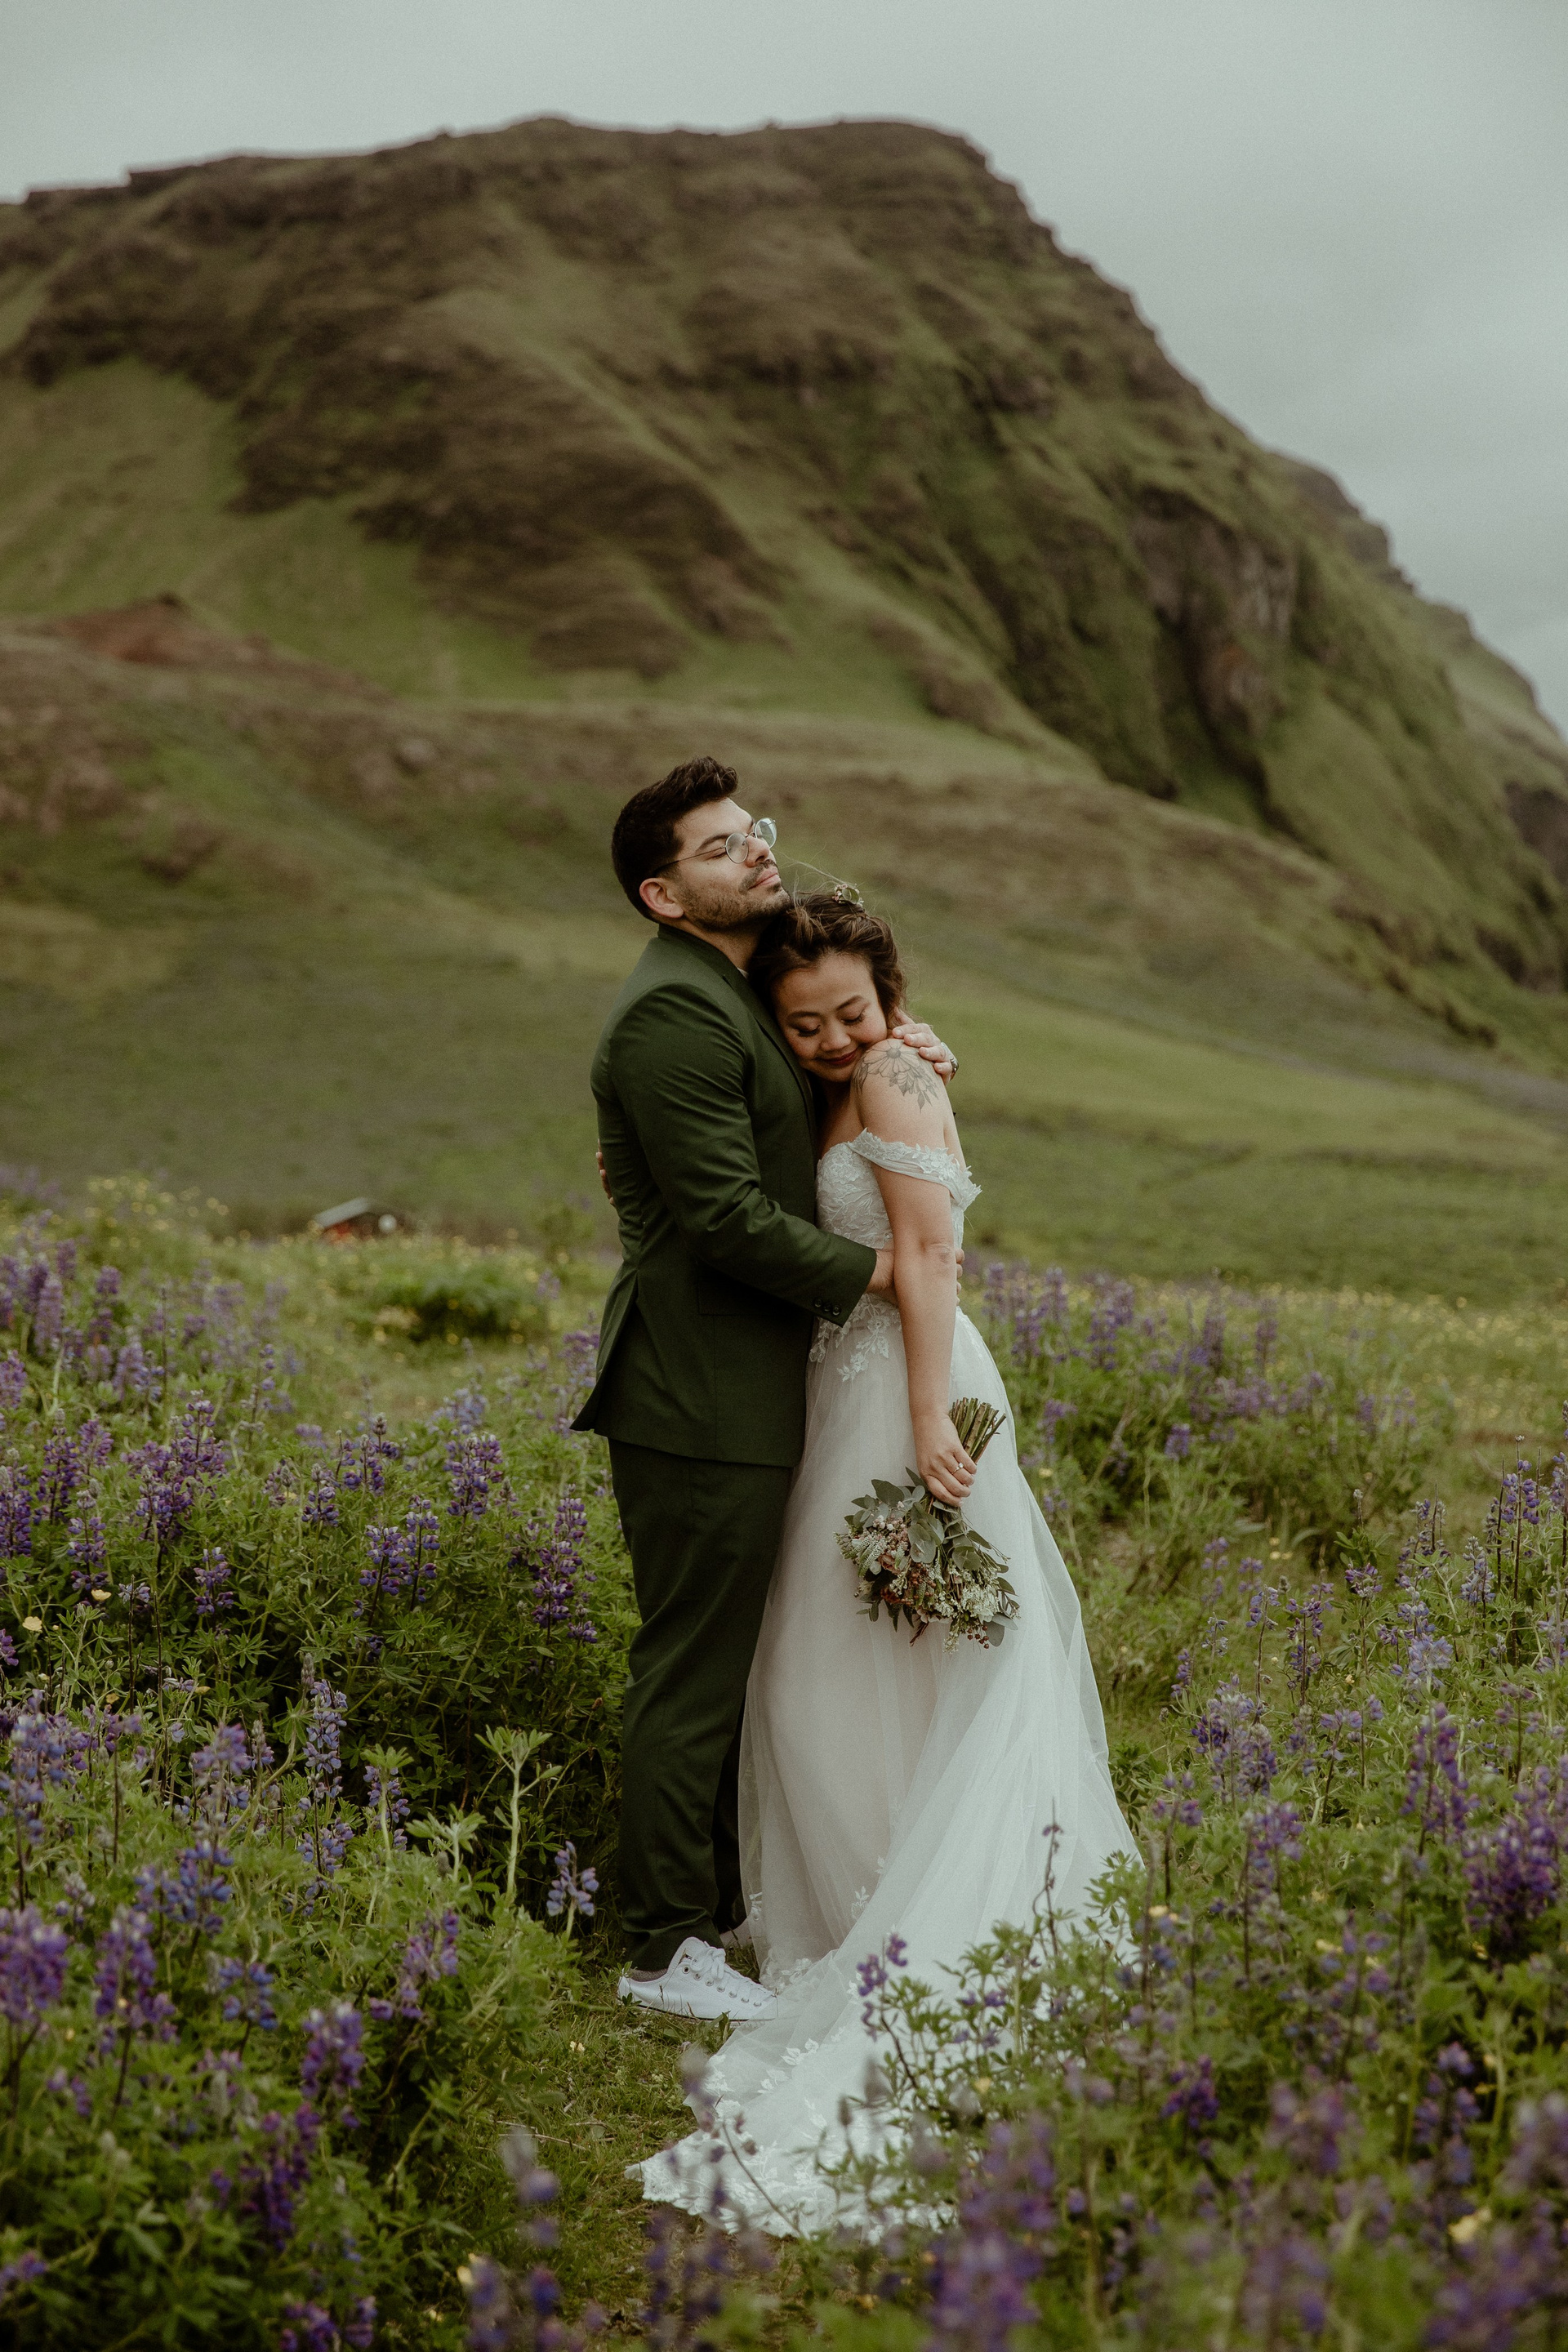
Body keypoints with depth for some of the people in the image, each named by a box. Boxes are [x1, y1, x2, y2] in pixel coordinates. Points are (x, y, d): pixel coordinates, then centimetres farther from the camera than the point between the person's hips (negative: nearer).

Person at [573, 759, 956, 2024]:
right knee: (691, 1675, -1)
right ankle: (666, 1950, 10)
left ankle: (716, 1906, 31)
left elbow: (783, 1109, 26)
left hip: (742, 1396, 10)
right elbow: (729, 1217, -23)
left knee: (726, 1669, 19)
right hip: (701, 1404, -10)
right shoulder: (673, 1013, -18)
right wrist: (872, 1270, -11)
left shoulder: (738, 995, 15)